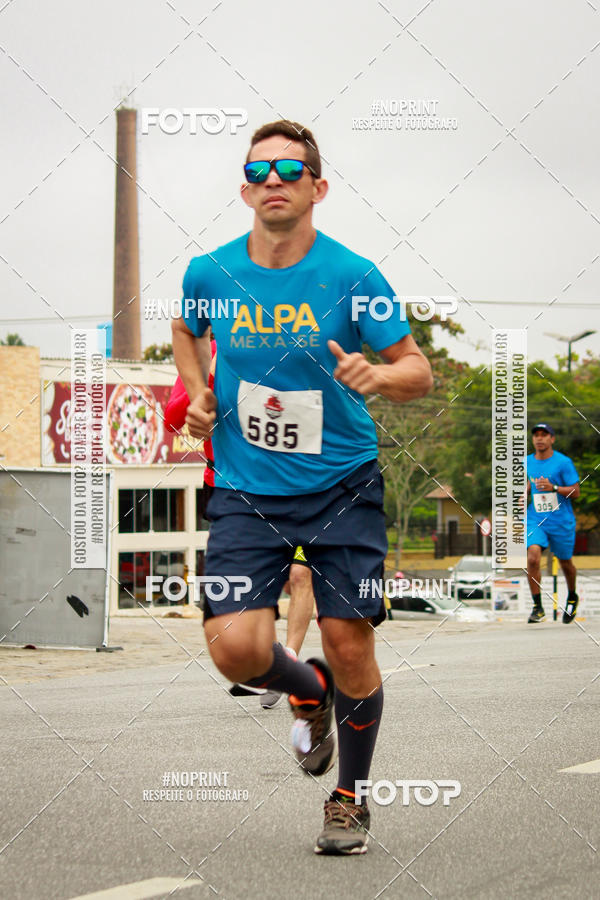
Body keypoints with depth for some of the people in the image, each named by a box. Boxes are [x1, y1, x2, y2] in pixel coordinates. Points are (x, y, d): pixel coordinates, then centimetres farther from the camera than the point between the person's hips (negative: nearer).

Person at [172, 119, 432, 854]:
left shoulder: (352, 277, -10)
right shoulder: (210, 274, -2)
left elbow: (418, 371, -3)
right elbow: (187, 329, 22)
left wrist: (378, 375, -24)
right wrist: (198, 392, 7)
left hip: (342, 488, -1)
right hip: (246, 491, 2)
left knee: (348, 642, -3)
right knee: (236, 649, -12)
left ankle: (350, 797, 22)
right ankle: (309, 691, 25)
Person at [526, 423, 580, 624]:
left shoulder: (564, 462, -10)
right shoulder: (527, 462, 4)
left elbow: (575, 492, -9)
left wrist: (553, 488, -24)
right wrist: (526, 490, 2)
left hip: (561, 522, -2)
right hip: (535, 520, 2)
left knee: (565, 563, 14)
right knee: (533, 558, -20)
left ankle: (572, 598, 44)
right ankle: (537, 608, -14)